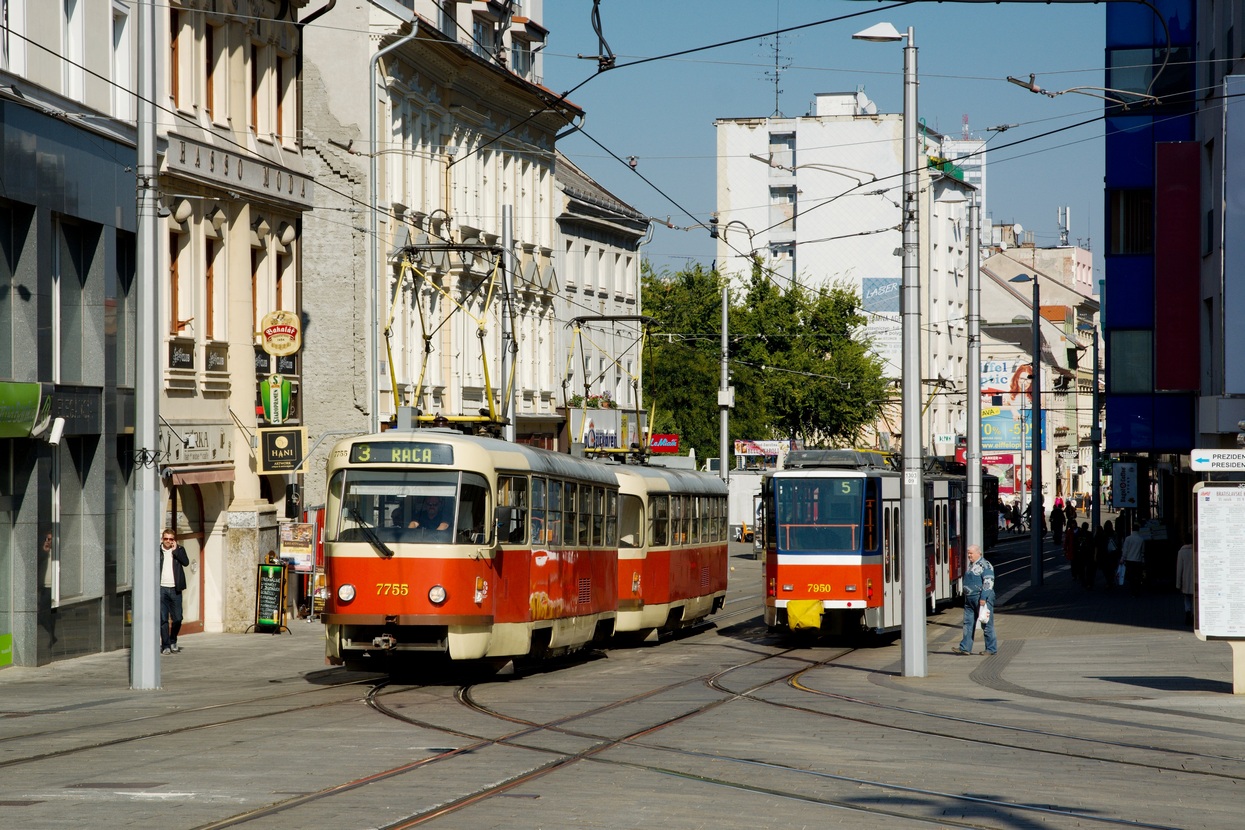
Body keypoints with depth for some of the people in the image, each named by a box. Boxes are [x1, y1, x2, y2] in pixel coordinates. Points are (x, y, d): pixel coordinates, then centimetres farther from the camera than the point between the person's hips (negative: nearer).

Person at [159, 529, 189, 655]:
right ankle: (165, 646, 2)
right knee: (163, 619, -3)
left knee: (177, 618, 3)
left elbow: (186, 562, -9)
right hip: (161, 589, -1)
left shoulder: (179, 550, 8)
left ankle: (173, 641, 25)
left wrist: (175, 550, -10)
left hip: (175, 589, 1)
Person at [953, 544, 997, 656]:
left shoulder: (985, 566, -11)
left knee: (986, 624, -2)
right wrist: (966, 597, 22)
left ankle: (991, 648, 5)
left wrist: (983, 598, -22)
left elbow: (988, 583, -17)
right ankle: (965, 648, 6)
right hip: (969, 599, 9)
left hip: (981, 599, -9)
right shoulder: (970, 565, 16)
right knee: (968, 623, 5)